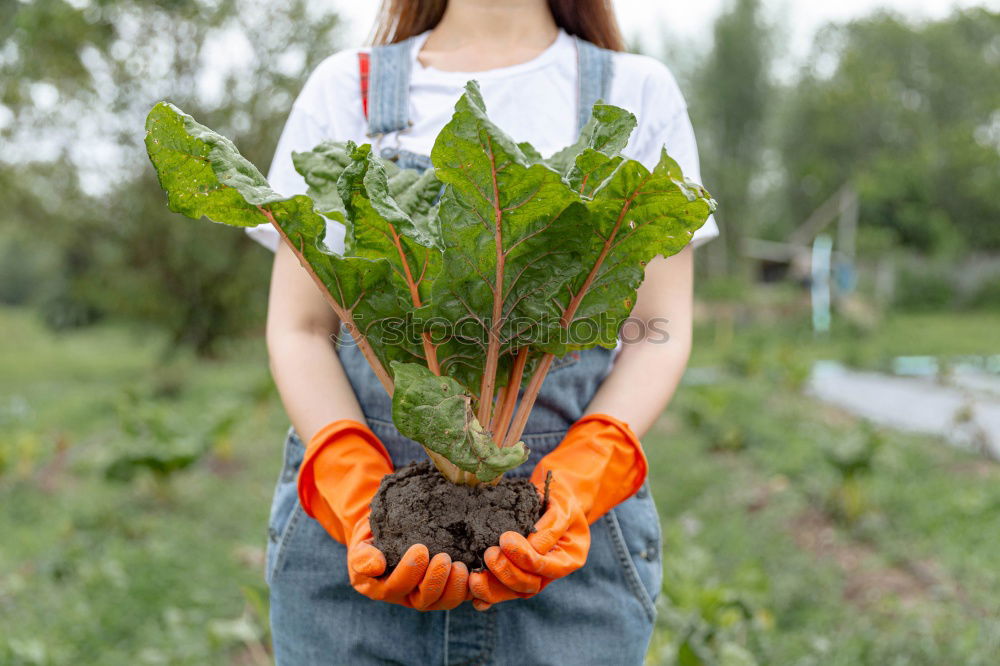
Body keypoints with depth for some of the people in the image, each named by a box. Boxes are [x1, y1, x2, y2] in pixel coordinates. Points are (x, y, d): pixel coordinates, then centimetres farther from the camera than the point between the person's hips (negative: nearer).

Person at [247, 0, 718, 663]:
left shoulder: (640, 92, 8)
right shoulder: (346, 85, 7)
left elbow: (659, 331, 3)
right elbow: (300, 329, 3)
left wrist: (578, 485, -14)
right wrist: (358, 498, -14)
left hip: (569, 533, 0)